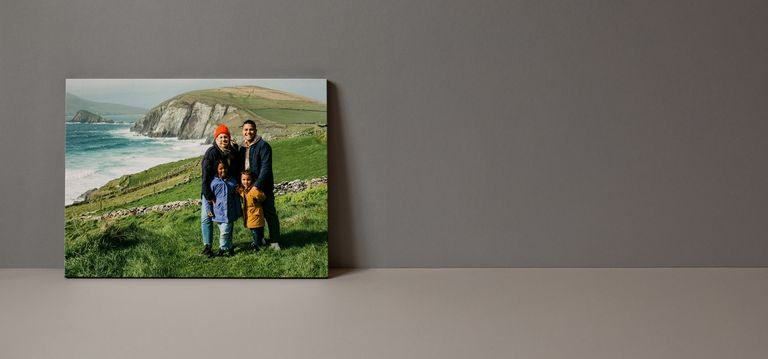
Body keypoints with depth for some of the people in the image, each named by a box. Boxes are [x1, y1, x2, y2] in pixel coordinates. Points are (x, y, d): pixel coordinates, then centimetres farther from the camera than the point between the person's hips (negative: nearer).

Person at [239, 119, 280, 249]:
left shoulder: (263, 146, -12)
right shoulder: (242, 147, 12)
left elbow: (266, 168, -18)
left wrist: (257, 185, -24)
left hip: (263, 186, -7)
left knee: (269, 213, -2)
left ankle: (274, 241, 5)